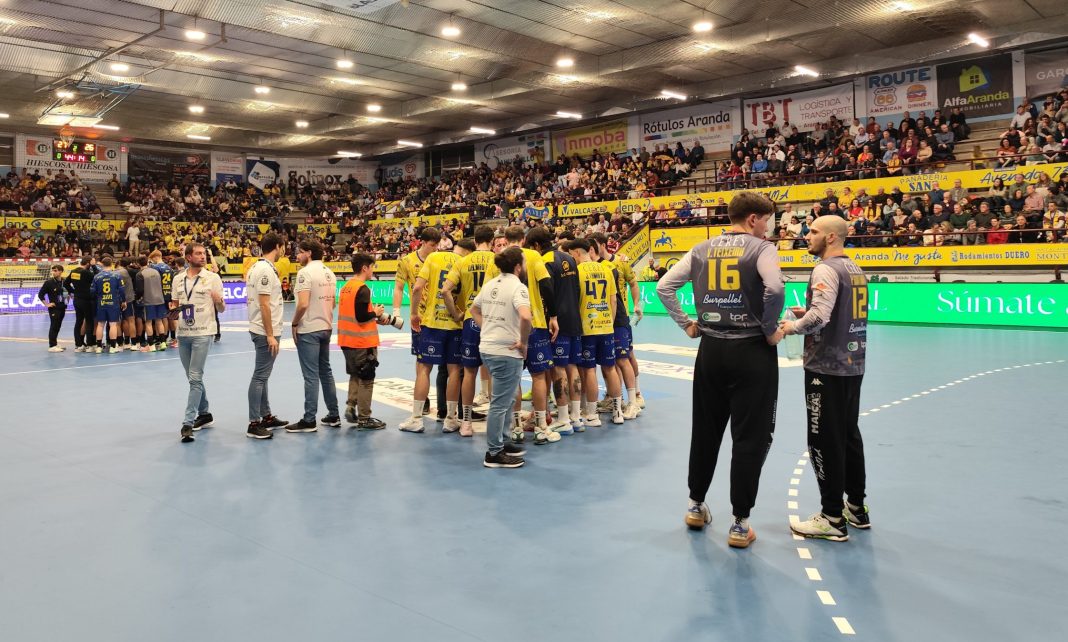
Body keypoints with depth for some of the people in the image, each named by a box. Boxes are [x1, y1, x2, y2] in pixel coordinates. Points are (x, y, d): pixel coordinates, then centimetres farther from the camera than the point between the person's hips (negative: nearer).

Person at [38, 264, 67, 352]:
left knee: (58, 326, 13)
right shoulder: (49, 282, -9)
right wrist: (47, 304, -8)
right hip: (54, 308, -5)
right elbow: (40, 294, -4)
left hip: (62, 308, 5)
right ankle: (52, 346, -1)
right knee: (54, 326, -4)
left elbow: (67, 291, 20)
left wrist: (65, 302, 11)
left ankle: (55, 343, 24)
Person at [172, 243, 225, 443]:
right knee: (193, 378, 14)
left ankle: (188, 423, -10)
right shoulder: (177, 279, 8)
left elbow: (221, 309, -2)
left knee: (195, 378, -10)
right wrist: (173, 311, -7)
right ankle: (204, 413, 31)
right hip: (182, 333, 5)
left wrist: (219, 302, -24)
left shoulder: (213, 278, -3)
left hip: (203, 333, -5)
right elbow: (174, 304, 16)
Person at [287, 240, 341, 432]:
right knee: (325, 372, 15)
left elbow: (303, 304, -21)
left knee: (311, 376, -4)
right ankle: (333, 416, 20)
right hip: (326, 328, 8)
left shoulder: (305, 272, -14)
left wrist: (294, 323, -9)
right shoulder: (329, 272, 10)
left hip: (308, 330, -8)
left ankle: (309, 420, 2)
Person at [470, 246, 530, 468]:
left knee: (504, 399, 23)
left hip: (487, 347, 9)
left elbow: (474, 309, 24)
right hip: (506, 352, -9)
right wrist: (523, 342, -17)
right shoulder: (518, 287, -15)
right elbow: (525, 317, -31)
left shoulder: (490, 284, 11)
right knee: (500, 403, 0)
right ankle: (494, 453, 8)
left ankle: (502, 441, 33)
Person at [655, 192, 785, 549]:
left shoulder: (702, 250, 8)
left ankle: (696, 506, 30)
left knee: (705, 431, 17)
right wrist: (770, 331, -10)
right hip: (752, 351, -5)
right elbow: (774, 288, -24)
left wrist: (687, 325, 9)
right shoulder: (761, 248, -6)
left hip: (711, 349, 5)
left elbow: (664, 287, 3)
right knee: (750, 439, 4)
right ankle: (740, 524, 10)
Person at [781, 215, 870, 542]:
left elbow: (819, 316, -27)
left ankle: (832, 518, 5)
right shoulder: (856, 270, 13)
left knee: (825, 441, -2)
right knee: (849, 435, 17)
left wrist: (792, 326, -10)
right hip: (852, 365, 9)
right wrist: (808, 313, 15)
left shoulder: (826, 269, -15)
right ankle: (856, 507, 26)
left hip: (827, 367, -9)